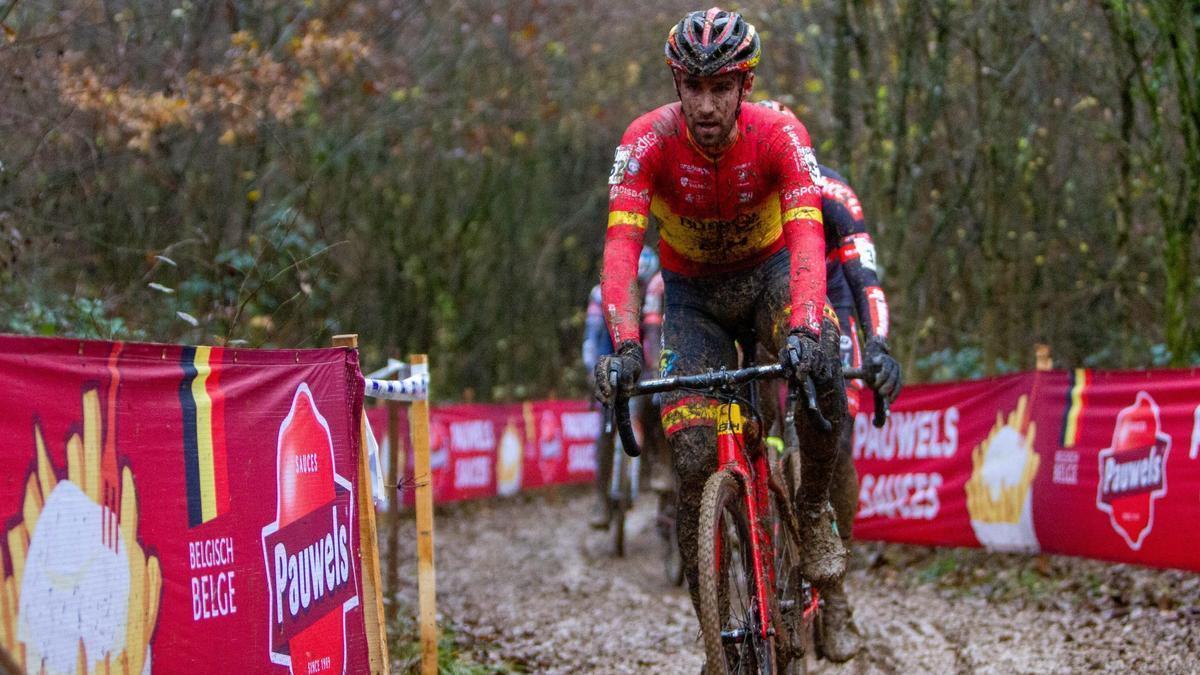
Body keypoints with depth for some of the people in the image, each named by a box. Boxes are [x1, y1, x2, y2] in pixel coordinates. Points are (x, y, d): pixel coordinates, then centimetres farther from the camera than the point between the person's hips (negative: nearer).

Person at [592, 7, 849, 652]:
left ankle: (814, 508, -7)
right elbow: (621, 245, -35)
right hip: (693, 294, 1)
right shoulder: (647, 141, -26)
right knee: (694, 458, -13)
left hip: (769, 271, 0)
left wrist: (803, 329, -56)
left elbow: (806, 238, -38)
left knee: (818, 364, -34)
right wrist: (622, 345, -51)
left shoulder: (779, 135, -27)